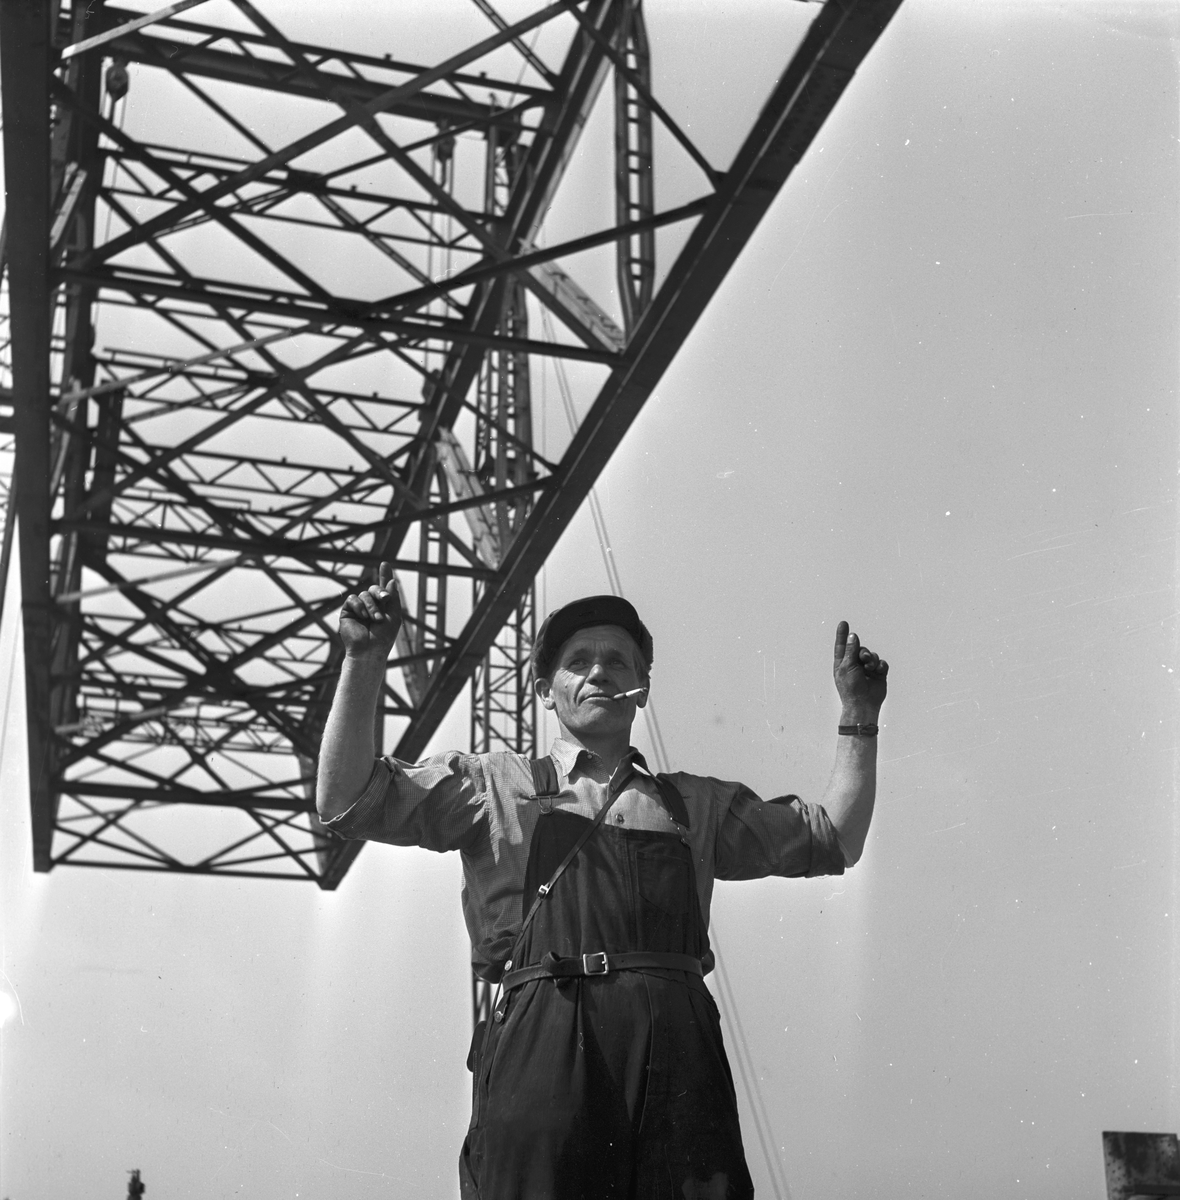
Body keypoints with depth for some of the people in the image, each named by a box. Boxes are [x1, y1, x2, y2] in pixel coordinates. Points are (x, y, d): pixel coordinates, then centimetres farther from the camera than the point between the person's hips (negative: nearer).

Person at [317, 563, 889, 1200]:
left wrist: (859, 715, 19)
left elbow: (834, 838, 26)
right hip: (541, 1044, -2)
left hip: (679, 1049, 2)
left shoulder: (695, 803, 27)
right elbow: (349, 800, 10)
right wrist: (365, 661, 1)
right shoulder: (496, 786, 19)